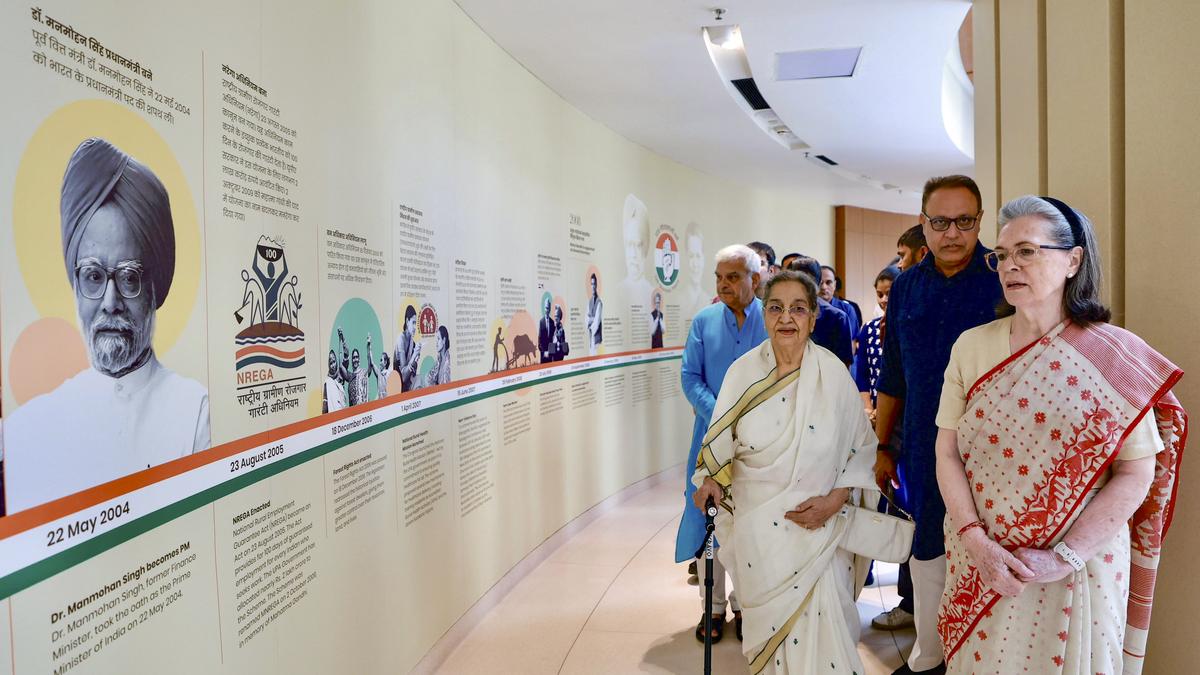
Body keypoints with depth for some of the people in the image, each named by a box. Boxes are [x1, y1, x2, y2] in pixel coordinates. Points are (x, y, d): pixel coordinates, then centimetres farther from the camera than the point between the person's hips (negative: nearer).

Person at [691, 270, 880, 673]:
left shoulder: (834, 374, -7)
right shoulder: (743, 372, -4)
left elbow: (862, 447, 1)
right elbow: (720, 443, 6)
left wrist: (835, 500, -11)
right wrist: (711, 480, -11)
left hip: (818, 524, -1)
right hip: (757, 524, 1)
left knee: (820, 627, -6)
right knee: (769, 623, 11)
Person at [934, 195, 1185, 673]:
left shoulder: (1116, 357, -8)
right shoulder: (972, 346, -1)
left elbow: (1136, 476, -9)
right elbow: (947, 453, -2)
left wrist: (1063, 558, -16)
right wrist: (978, 543, -13)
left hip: (1080, 569, -2)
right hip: (980, 565, 2)